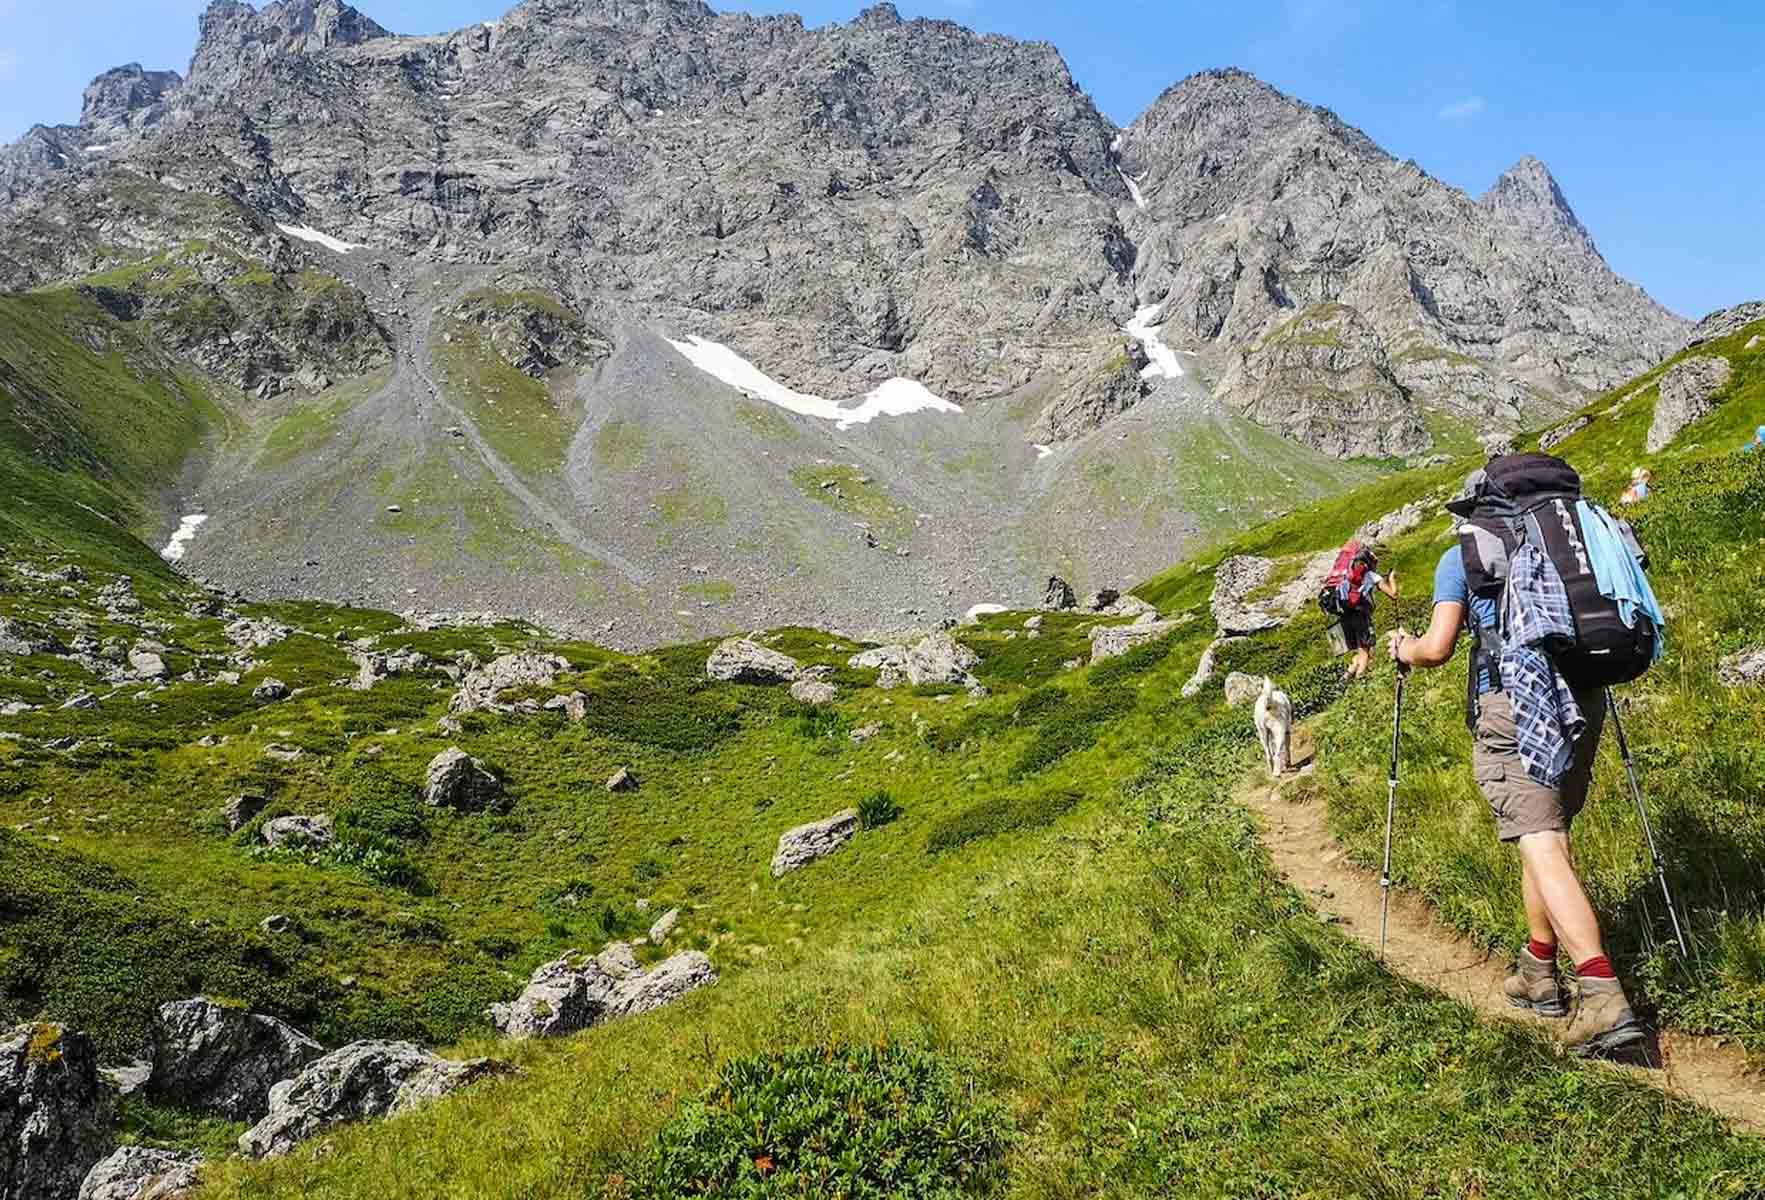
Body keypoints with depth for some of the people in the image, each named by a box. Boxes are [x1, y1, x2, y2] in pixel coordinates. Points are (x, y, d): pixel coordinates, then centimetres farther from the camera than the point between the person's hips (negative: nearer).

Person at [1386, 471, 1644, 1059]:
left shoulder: (1462, 557, 4)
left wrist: (1404, 648, 17)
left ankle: (1604, 999, -20)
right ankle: (1540, 975, 27)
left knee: (1542, 848, -9)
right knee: (1546, 834, 18)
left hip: (1513, 705, -6)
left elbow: (1437, 649, -4)